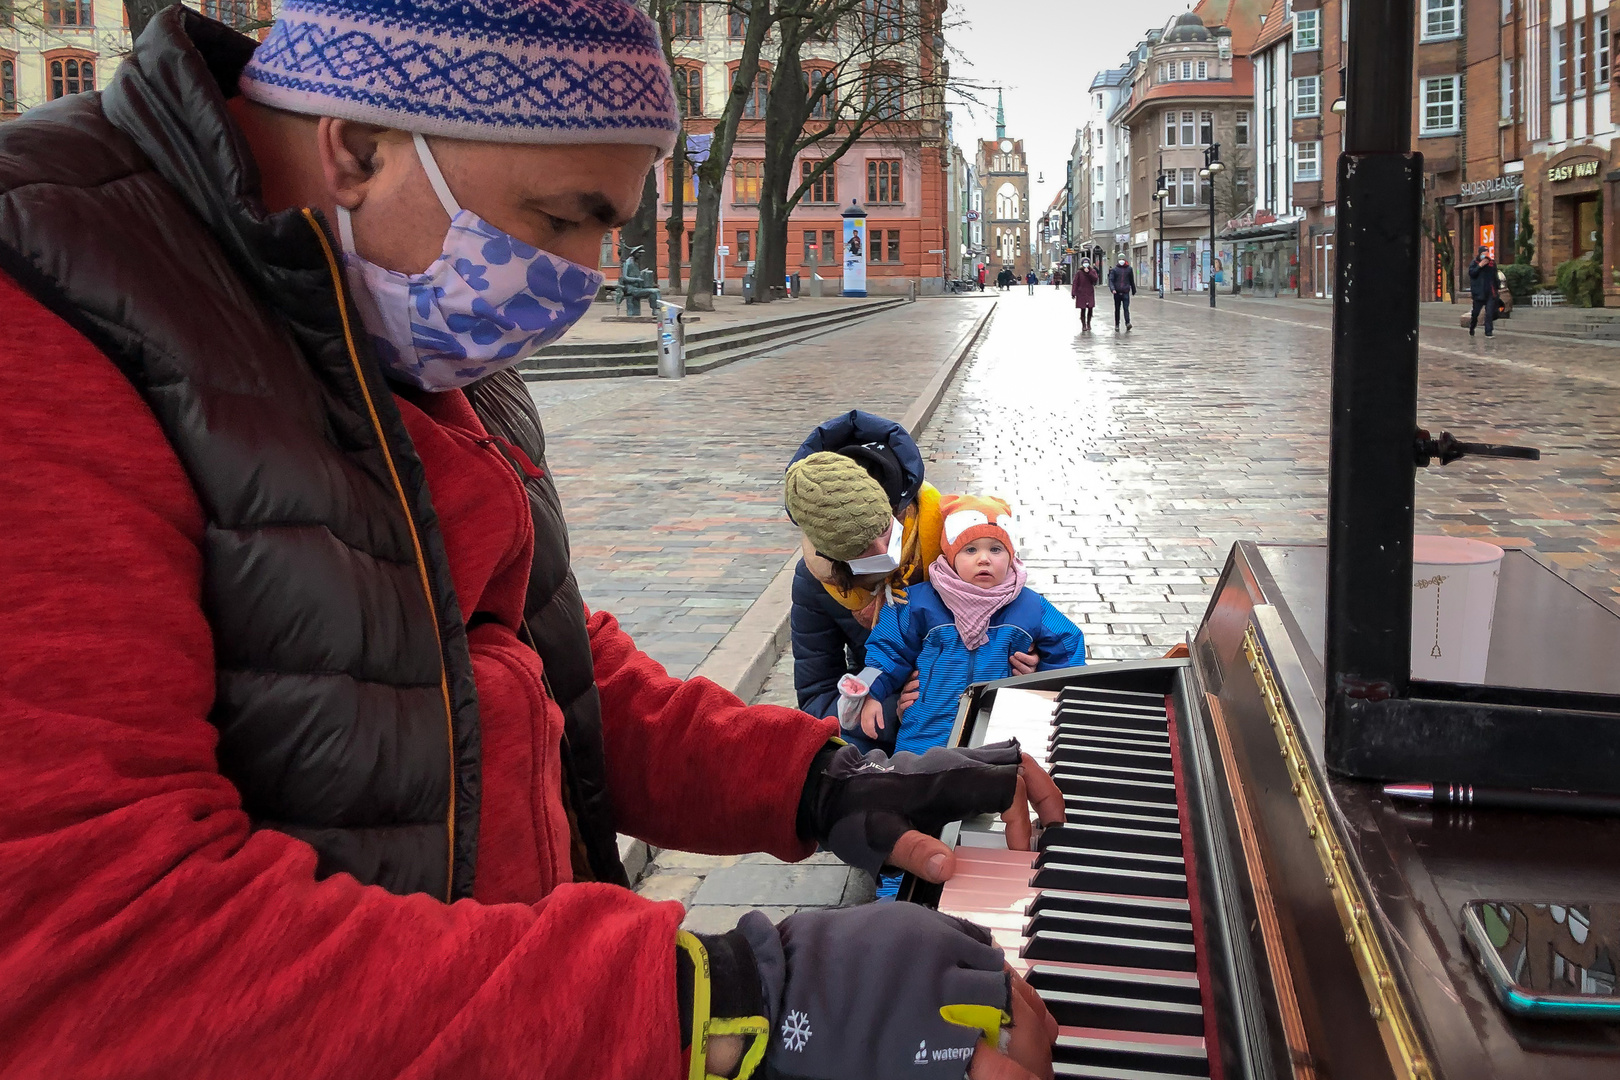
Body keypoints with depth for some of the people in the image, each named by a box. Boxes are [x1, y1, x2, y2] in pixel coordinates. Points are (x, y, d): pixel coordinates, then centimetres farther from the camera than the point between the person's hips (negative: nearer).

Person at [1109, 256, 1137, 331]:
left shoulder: (1129, 269, 8)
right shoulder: (1114, 269, 2)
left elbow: (1132, 281, 16)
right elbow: (1111, 280, -4)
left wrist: (1133, 291, 22)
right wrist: (1112, 289, -21)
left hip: (1126, 292, 0)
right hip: (1117, 292, 0)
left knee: (1126, 308, -11)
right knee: (1117, 309, 9)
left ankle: (1128, 323, -19)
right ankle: (1116, 325, 16)